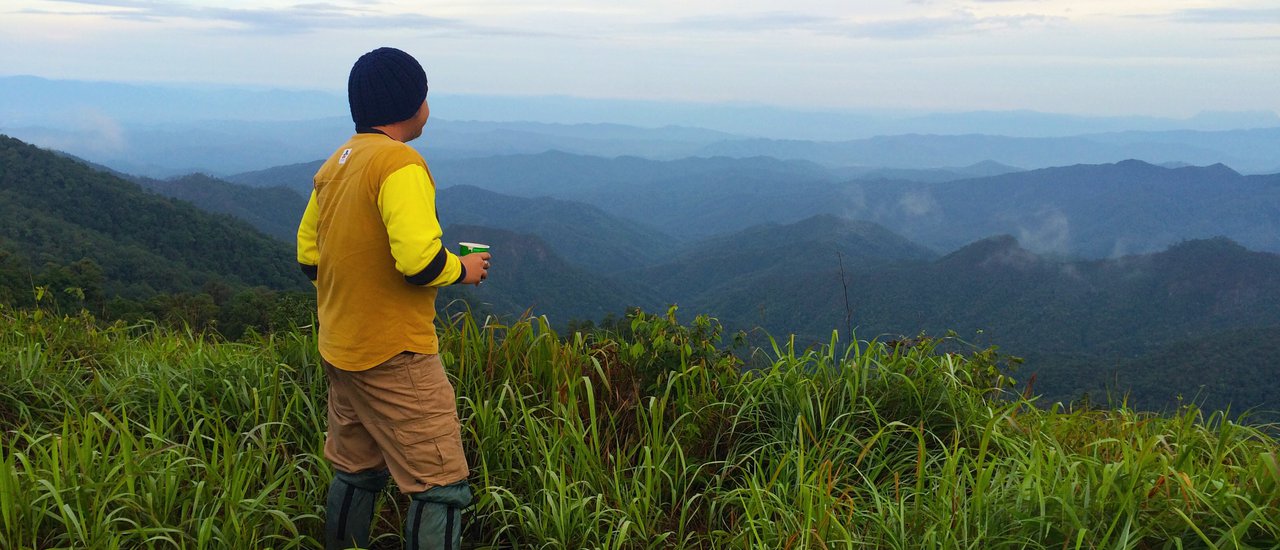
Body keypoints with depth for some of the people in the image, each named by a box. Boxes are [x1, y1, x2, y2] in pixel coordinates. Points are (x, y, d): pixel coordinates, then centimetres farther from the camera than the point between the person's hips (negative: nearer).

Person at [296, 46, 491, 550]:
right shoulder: (401, 163, -17)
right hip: (394, 357, -9)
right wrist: (463, 269, -8)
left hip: (340, 351, 9)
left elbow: (308, 256, 14)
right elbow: (421, 260, -26)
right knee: (442, 488, -4)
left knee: (356, 474, 20)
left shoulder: (334, 164, 10)